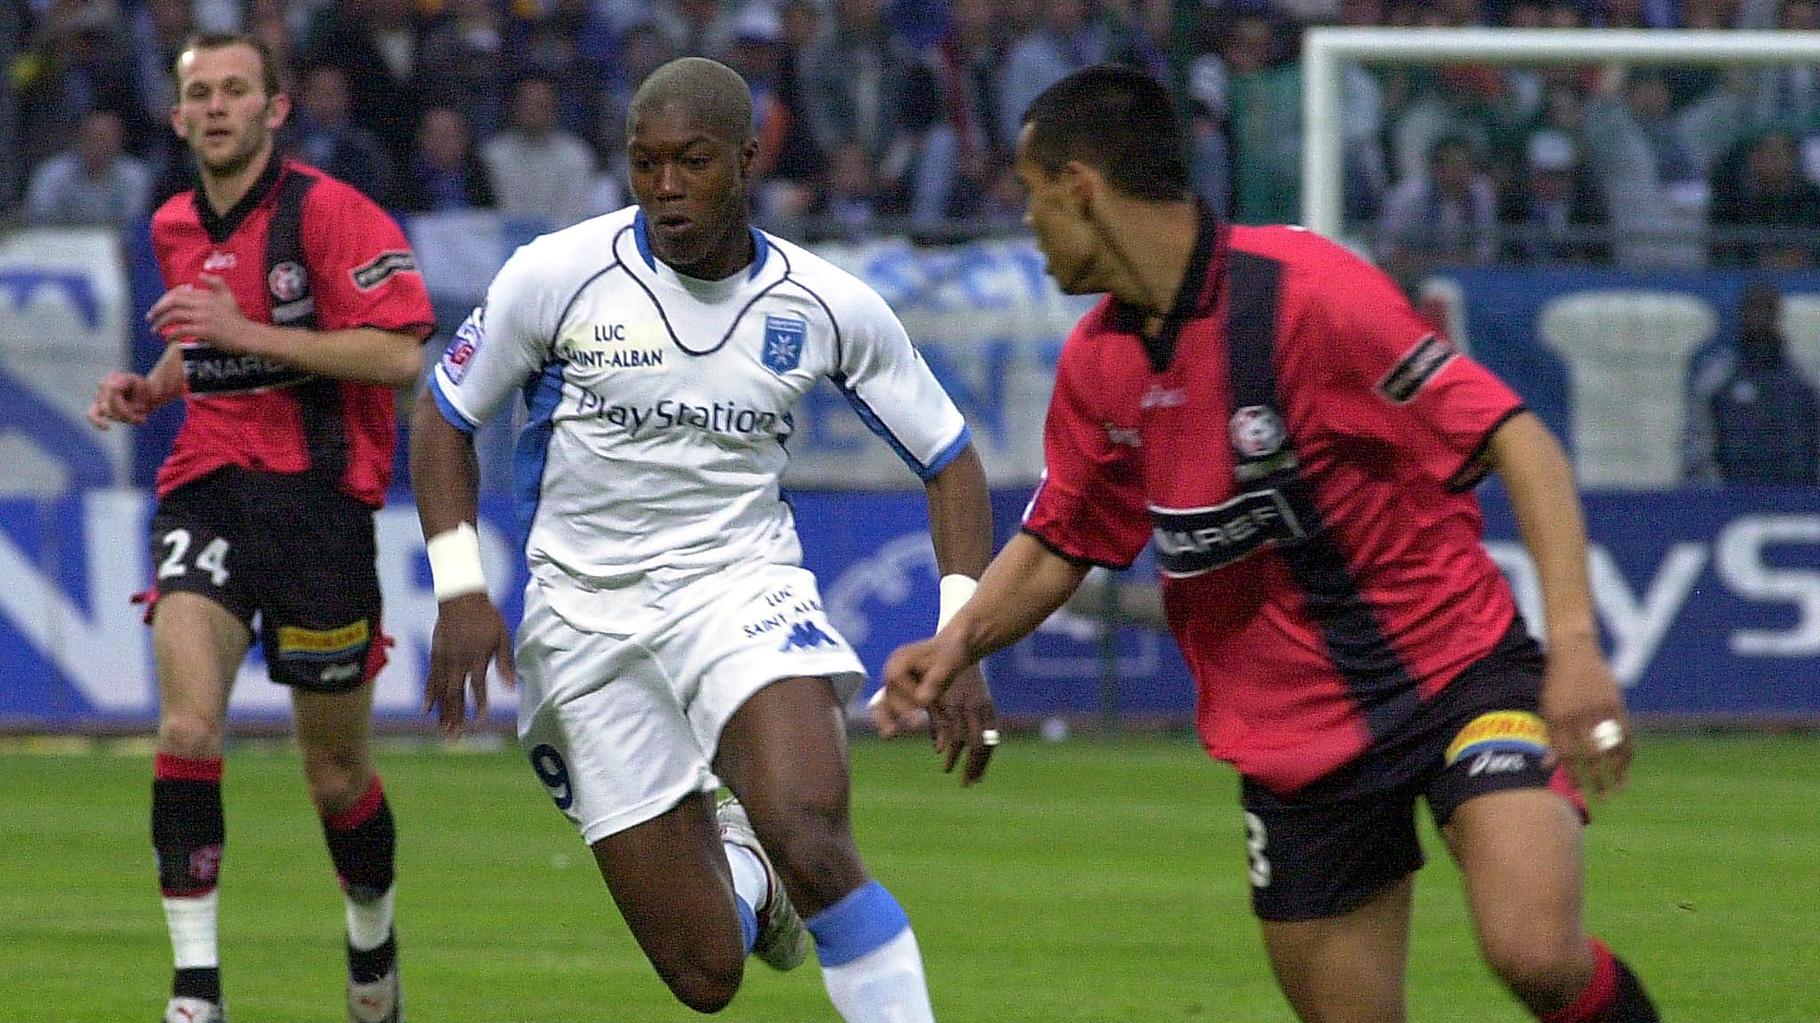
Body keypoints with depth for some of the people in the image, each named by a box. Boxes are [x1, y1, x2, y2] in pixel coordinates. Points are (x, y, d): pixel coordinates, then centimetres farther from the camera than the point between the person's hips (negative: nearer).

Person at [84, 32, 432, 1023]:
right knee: (186, 725, -20)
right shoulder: (175, 229, 12)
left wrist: (245, 333, -21)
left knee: (335, 775, 7)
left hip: (316, 493, -4)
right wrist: (151, 387, 9)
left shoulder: (328, 212, -10)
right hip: (206, 487, 4)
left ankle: (373, 942, 35)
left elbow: (400, 353, -19)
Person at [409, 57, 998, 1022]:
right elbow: (443, 415, 6)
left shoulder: (825, 305, -3)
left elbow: (949, 460, 5)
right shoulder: (557, 275, -7)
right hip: (587, 614, 0)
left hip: (742, 588, 0)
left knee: (808, 836, -32)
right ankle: (738, 872, 33)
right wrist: (459, 589, -7)